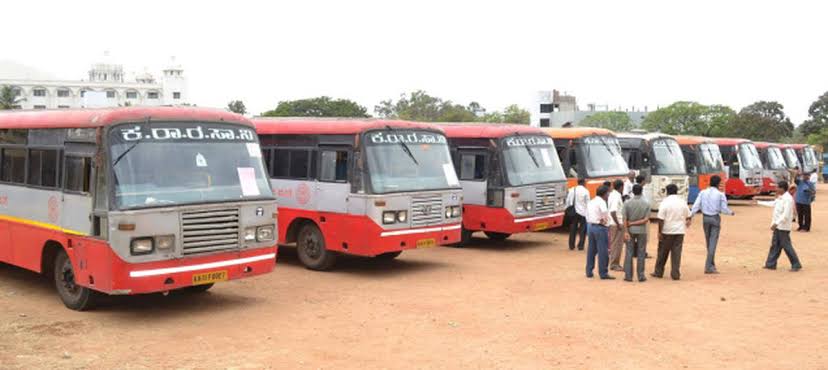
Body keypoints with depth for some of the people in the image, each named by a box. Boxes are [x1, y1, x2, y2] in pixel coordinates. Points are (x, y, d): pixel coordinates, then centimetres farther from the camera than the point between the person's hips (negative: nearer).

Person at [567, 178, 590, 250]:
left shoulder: (572, 190, 2)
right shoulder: (585, 191, -9)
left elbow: (568, 201, 5)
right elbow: (588, 203, -7)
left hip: (574, 212, 4)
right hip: (583, 212, -4)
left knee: (573, 229, 11)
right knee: (582, 229, 6)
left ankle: (571, 246, 15)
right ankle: (580, 246, 4)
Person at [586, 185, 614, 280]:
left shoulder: (591, 202, 15)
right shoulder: (601, 202, -12)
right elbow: (605, 212, -29)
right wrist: (604, 220, -14)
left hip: (590, 226, 9)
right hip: (600, 227, -9)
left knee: (591, 250, 14)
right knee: (602, 251, -3)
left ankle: (589, 272, 18)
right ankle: (603, 273, -1)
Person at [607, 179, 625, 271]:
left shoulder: (612, 194, 12)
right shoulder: (617, 196, -17)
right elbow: (613, 212, -26)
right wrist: (618, 224, -23)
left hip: (613, 223, 10)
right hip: (617, 224, -10)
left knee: (614, 244, 15)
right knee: (617, 244, -3)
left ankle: (614, 263, 22)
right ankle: (614, 264, 3)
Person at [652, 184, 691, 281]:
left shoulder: (665, 202, -10)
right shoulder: (683, 202, 3)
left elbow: (661, 219, -13)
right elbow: (688, 217, 12)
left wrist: (659, 232, -8)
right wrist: (686, 224, 29)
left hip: (667, 231, -3)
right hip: (680, 231, 3)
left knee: (663, 252, 9)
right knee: (677, 253, 4)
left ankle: (658, 272, 17)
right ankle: (675, 274, 3)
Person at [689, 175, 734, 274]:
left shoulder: (703, 193, 1)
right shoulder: (720, 194, -7)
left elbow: (696, 206, -7)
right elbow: (724, 209, -6)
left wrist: (690, 216, -6)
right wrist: (731, 213, 14)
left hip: (705, 218, 4)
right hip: (715, 218, -3)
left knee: (708, 242, 16)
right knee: (713, 242, -3)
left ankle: (711, 264, 26)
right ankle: (709, 267, -9)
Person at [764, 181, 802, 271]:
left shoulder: (788, 199, -18)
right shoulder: (780, 198, 11)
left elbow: (786, 215, -24)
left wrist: (776, 223, -26)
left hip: (783, 227, -9)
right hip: (777, 226, 9)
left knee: (786, 246, -3)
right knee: (775, 245, 11)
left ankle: (796, 265, 7)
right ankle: (771, 264, 15)